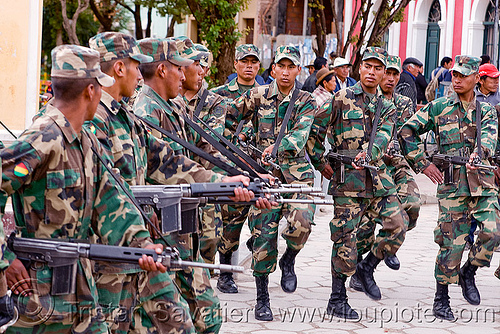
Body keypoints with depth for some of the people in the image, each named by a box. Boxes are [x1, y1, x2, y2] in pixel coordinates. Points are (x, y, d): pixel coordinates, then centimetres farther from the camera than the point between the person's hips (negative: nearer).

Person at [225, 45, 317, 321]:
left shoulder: (306, 101, 4)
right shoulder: (258, 96, 6)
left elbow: (301, 134, -13)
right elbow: (230, 117, 16)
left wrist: (278, 146, -29)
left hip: (297, 171, 0)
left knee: (301, 223, -24)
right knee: (263, 234, -4)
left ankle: (288, 261, 10)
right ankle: (262, 299, 9)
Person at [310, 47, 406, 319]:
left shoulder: (387, 108, 12)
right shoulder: (341, 99, 1)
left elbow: (382, 138, -5)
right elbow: (314, 130, 3)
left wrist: (368, 154, -25)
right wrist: (321, 163, 0)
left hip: (377, 177, 5)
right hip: (347, 177, -4)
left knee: (397, 228, -2)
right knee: (345, 238, -4)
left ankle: (367, 268, 22)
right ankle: (337, 300, 6)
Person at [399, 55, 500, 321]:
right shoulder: (439, 108, 7)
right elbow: (406, 132, 7)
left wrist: (479, 152, -31)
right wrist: (422, 164, 0)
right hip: (452, 183, -2)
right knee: (452, 242, -5)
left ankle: (468, 274, 12)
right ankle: (441, 299, 10)